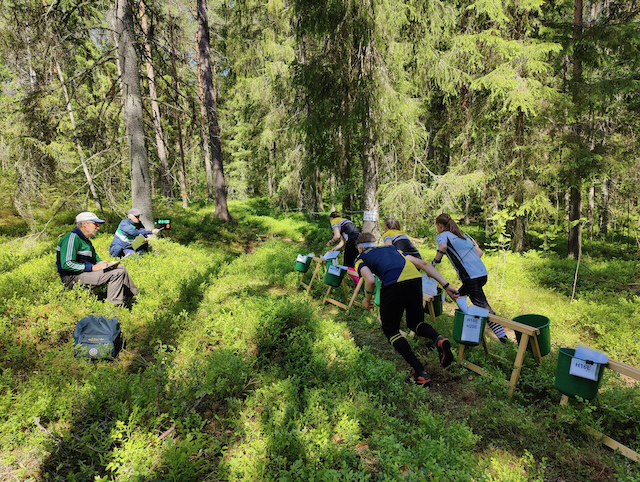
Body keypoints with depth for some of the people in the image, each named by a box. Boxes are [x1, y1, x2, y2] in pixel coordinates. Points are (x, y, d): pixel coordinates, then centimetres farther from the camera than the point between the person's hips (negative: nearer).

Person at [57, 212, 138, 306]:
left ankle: (135, 296, 16)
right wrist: (92, 267, -23)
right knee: (117, 273, -22)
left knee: (121, 268, 11)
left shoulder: (85, 240, 18)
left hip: (85, 272, 11)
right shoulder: (72, 238, -14)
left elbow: (96, 258, 26)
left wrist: (106, 264, 4)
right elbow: (66, 264, -23)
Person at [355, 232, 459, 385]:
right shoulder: (391, 248, 35)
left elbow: (370, 281, -2)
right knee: (415, 322, 27)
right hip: (416, 279, 5)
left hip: (393, 284, -5)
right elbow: (423, 264, 25)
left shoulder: (360, 259, 21)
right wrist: (446, 285, 23)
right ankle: (439, 339, -4)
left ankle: (420, 372, 6)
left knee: (390, 330, 17)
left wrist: (367, 300, 19)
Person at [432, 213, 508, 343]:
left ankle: (502, 336, -10)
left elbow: (443, 247, -21)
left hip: (471, 277, -8)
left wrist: (434, 262, -9)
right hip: (483, 273, 8)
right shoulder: (463, 235, 25)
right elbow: (479, 252, 19)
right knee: (459, 296, 24)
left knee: (483, 307, -7)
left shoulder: (442, 235, 4)